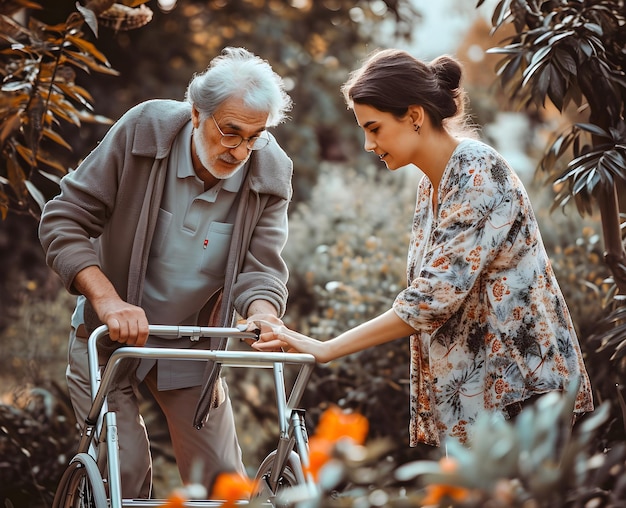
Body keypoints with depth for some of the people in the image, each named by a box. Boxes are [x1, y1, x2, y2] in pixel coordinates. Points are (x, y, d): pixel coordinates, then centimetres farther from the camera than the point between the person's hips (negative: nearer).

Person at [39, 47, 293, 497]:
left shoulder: (271, 175, -13)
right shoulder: (142, 131, -19)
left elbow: (260, 266, -14)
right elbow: (63, 220, -17)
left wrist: (265, 318, -38)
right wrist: (109, 301, -31)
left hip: (191, 347, 2)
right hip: (109, 338, -2)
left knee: (223, 479, 2)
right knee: (123, 474, -6)